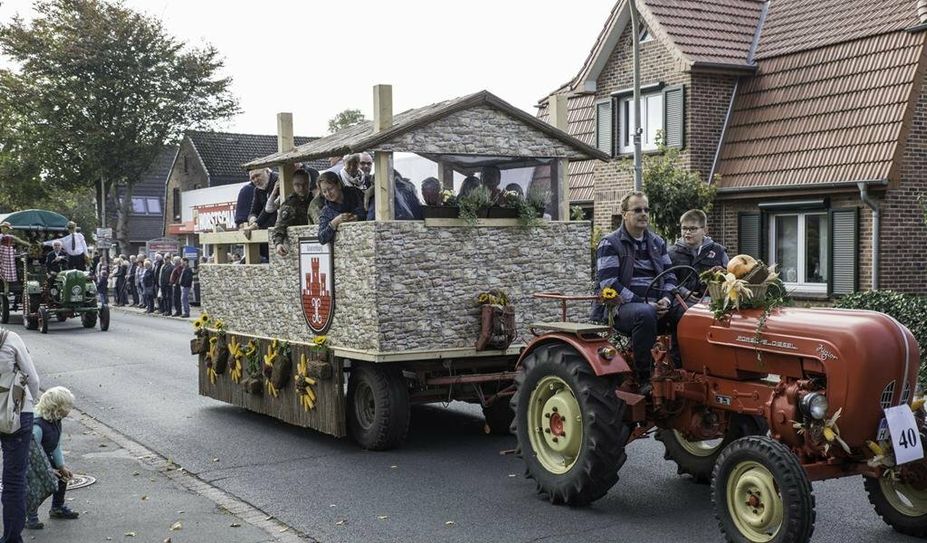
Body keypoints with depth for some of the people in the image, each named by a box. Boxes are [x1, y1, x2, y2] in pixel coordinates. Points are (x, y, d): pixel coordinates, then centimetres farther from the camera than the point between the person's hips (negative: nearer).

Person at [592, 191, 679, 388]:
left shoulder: (657, 243, 19)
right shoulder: (609, 245, -2)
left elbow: (669, 276, 17)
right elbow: (609, 284, -12)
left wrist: (666, 298, -5)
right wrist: (643, 303, -19)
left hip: (654, 304, 6)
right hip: (620, 307, -6)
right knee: (644, 314, -39)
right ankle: (643, 378, -30)